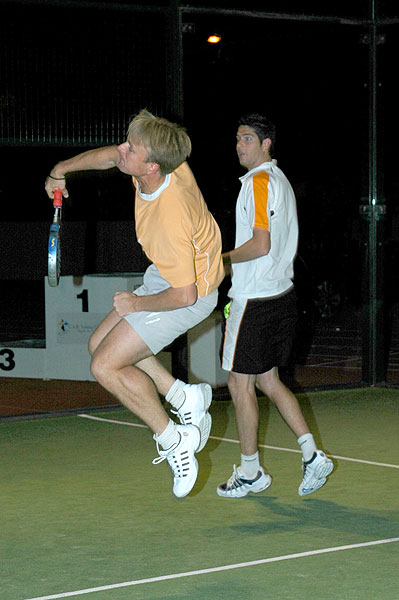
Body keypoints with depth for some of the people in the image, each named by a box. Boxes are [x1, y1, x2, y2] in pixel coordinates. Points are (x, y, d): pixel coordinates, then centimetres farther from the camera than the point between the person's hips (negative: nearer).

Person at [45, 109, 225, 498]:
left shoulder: (169, 219, -39)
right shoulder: (166, 165, -15)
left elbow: (185, 295, -31)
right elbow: (111, 156, 8)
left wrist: (137, 304, -15)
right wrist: (62, 169, 3)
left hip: (189, 295, -9)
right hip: (166, 274, 9)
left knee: (105, 366, -10)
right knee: (100, 345, 14)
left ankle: (174, 440, 2)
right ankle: (186, 398, 16)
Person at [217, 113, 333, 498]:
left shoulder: (259, 181, -14)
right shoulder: (280, 180, 15)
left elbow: (261, 245, -22)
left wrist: (223, 259, -8)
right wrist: (232, 263, 20)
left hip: (254, 300, -9)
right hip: (280, 293, 9)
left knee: (240, 384, 0)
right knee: (267, 380, 15)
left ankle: (250, 472, 8)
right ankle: (312, 455, 10)